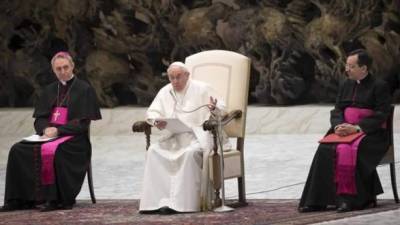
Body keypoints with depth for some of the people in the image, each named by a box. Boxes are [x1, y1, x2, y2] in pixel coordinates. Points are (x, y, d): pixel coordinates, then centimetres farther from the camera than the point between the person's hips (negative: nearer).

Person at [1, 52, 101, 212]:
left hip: (74, 137, -5)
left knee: (54, 151, -38)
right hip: (48, 134, 6)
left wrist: (58, 130, -16)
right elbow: (39, 119, 14)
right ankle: (20, 198, -19)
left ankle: (57, 199, -33)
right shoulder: (49, 91, 19)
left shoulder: (84, 89, 2)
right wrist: (46, 129, -10)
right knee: (18, 150, -19)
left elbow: (83, 123, -5)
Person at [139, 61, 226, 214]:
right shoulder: (165, 92, 14)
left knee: (190, 152, -37)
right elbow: (151, 112, 15)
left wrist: (214, 108, -27)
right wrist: (156, 121, -9)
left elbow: (222, 109, -1)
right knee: (153, 151, -22)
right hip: (174, 137, 5)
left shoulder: (202, 89, 2)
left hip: (198, 135, -5)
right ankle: (159, 200, -28)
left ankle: (182, 202, -37)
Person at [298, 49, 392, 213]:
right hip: (345, 130, 5)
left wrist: (356, 128, -20)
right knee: (326, 150, -23)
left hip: (372, 134, -5)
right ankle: (320, 199, -26)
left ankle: (352, 199, -32)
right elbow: (336, 111, 14)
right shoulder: (346, 85, 18)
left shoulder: (379, 86, -2)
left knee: (351, 151, -36)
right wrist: (338, 125, -10)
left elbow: (381, 115, -11)